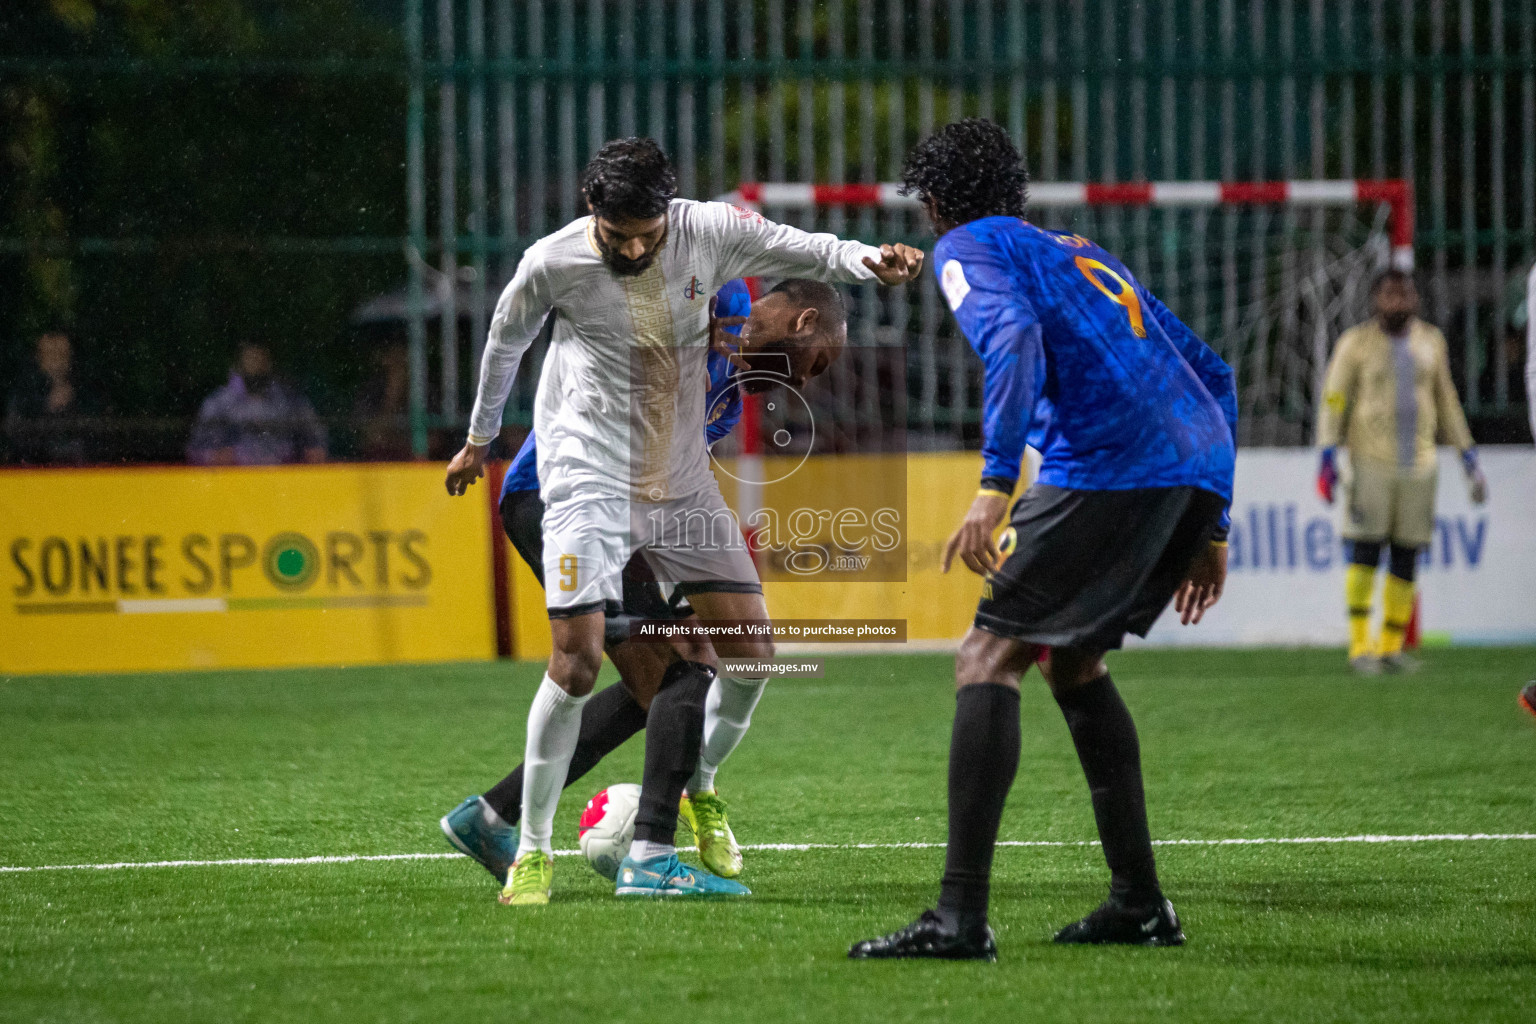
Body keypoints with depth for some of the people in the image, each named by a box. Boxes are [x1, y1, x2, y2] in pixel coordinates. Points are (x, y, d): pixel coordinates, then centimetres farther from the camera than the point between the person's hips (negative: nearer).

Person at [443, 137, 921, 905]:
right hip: (589, 480, -4)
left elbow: (802, 251, 4)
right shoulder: (552, 263, -10)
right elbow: (506, 340, 9)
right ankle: (533, 851, -1)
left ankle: (652, 855, 0)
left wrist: (869, 261, -18)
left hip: (680, 479, 4)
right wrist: (479, 439, 23)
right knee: (578, 659, -17)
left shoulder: (708, 230, -6)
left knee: (747, 644, -3)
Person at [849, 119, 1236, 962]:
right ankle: (1139, 903, 19)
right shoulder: (1084, 256, 33)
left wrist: (995, 484, -21)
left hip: (1106, 466, -8)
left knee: (989, 659, -5)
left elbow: (1014, 337, -13)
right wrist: (1209, 528, 32)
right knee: (1072, 660, 23)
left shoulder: (969, 247, 10)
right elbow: (1211, 373, 32)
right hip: (1198, 464, 8)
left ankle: (960, 917, -16)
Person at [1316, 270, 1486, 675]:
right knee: (1365, 551, -9)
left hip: (1418, 463, 4)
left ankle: (1391, 646, 10)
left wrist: (1469, 458, 14)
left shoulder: (1430, 341, 9)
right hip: (1370, 459, -4)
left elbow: (1446, 403, 17)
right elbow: (1333, 402, -3)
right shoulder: (1356, 343, -2)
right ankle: (1360, 645, -4)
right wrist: (1327, 456, -14)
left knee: (1406, 558, 2)